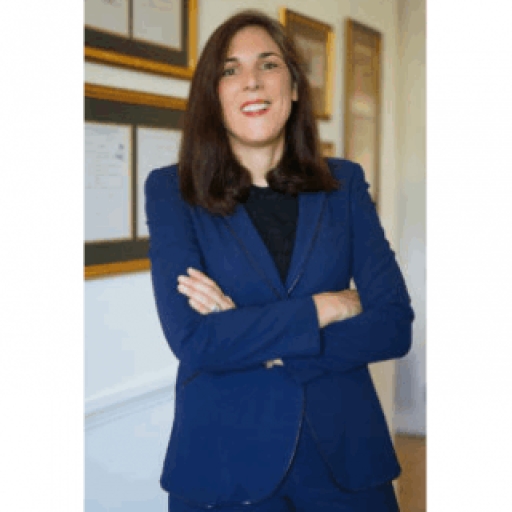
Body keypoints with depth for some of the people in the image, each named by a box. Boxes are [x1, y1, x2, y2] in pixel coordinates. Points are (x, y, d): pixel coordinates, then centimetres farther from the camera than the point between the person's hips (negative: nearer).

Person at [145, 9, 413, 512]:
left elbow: (394, 327, -6)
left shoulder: (344, 182, 2)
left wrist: (247, 336, -15)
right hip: (225, 462, -2)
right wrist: (328, 306, -13)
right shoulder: (171, 190, -4)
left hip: (345, 451, 2)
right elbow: (192, 340, -16)